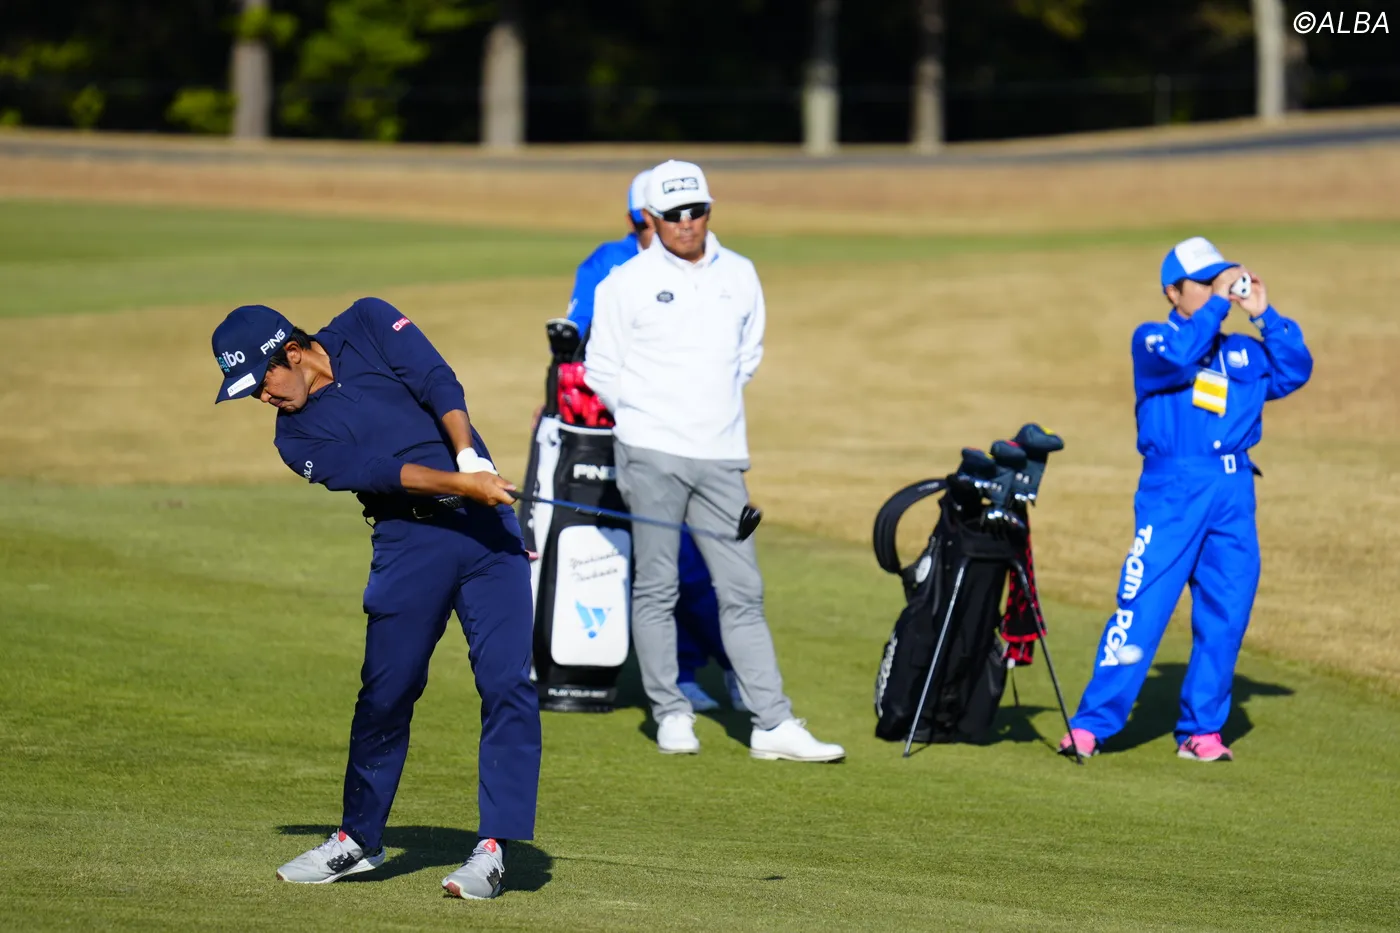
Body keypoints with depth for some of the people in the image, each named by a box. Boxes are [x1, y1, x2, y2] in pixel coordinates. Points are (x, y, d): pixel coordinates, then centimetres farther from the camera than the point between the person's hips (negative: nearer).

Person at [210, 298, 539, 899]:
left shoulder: (368, 326, 4)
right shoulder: (298, 436, 3)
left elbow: (439, 384, -6)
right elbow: (376, 471, -12)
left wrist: (469, 457, -22)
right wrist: (458, 484, -26)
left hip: (486, 524, -1)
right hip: (409, 543, 1)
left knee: (507, 682, -11)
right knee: (385, 692, 0)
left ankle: (493, 847, -10)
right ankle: (360, 838, 18)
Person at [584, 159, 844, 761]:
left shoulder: (740, 277, 11)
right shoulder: (627, 282, 0)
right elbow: (600, 371, 6)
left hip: (721, 457, 3)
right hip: (651, 455, -3)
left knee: (743, 593, 0)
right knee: (656, 588, -1)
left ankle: (772, 724, -3)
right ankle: (670, 713, 8)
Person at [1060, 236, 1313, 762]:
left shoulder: (1243, 352, 18)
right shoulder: (1151, 340, 6)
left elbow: (1294, 372, 7)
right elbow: (1177, 357, -16)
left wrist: (1264, 316, 3)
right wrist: (1219, 303, -12)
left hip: (1235, 493, 5)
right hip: (1173, 490, -5)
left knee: (1225, 616, 3)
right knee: (1143, 607, -11)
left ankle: (1202, 730, 11)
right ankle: (1091, 726, -10)